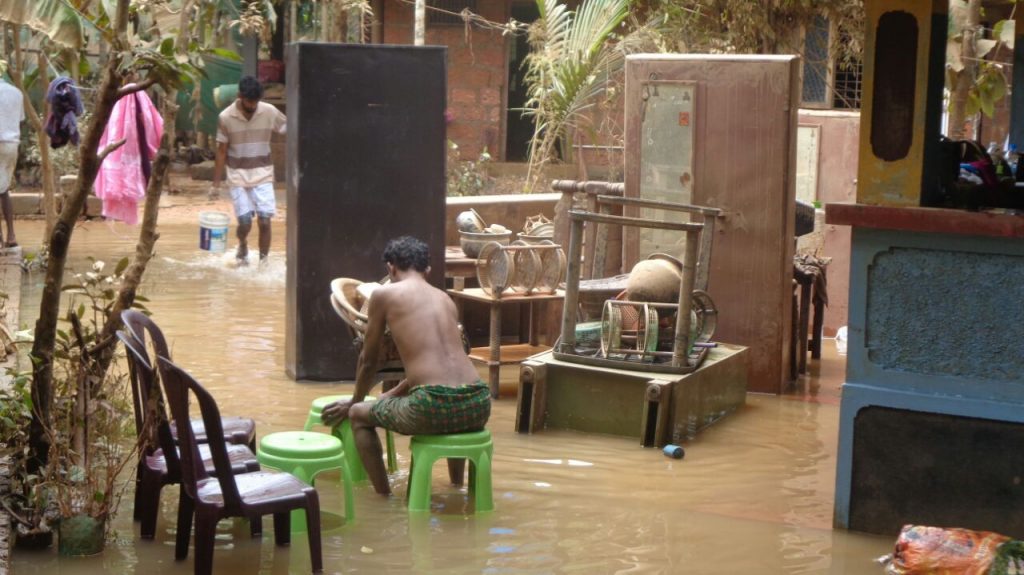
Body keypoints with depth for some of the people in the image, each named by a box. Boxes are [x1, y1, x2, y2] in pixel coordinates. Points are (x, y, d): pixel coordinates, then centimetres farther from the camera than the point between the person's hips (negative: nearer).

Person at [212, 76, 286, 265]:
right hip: (238, 176, 0)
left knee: (264, 221, -8)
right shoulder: (225, 117, -8)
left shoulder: (269, 112, -8)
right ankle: (243, 246, 30)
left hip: (262, 175, 1)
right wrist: (216, 184, 1)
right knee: (245, 222, -3)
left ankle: (263, 262, 6)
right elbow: (221, 151, -1)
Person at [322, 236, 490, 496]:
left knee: (359, 416, 24)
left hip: (435, 407, -5)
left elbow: (369, 360, 17)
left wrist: (354, 402, 37)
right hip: (479, 404, 5)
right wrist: (389, 395, 48)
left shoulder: (384, 293, 8)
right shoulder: (445, 298, 23)